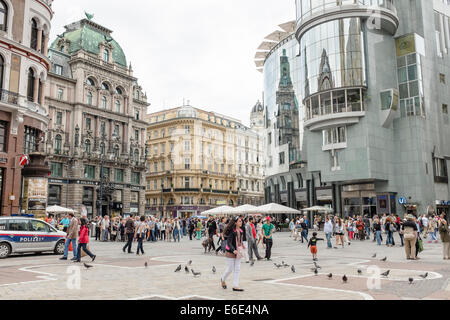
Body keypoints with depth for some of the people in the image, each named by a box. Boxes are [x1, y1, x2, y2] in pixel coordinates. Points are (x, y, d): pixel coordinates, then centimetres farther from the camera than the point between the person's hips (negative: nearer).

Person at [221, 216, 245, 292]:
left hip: (238, 252, 7)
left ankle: (235, 286, 11)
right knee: (230, 269, 3)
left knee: (237, 269, 6)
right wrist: (233, 250, -32)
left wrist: (242, 246, 14)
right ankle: (223, 279, 32)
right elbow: (228, 242, -22)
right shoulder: (231, 231, -18)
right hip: (231, 252, -7)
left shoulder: (240, 230, 5)